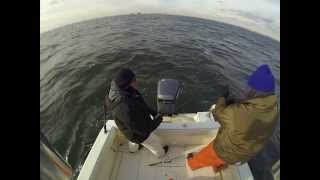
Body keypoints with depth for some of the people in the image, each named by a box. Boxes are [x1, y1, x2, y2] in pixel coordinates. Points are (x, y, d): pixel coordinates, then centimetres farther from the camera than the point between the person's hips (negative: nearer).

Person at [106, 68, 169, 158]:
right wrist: (158, 119, -20)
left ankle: (133, 148, 73)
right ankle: (160, 153, 59)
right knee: (155, 142, 25)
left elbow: (140, 103, -4)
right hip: (138, 133, -6)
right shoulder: (126, 109, -48)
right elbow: (143, 129, -35)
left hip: (133, 126, 7)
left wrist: (152, 112, -7)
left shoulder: (121, 90, -22)